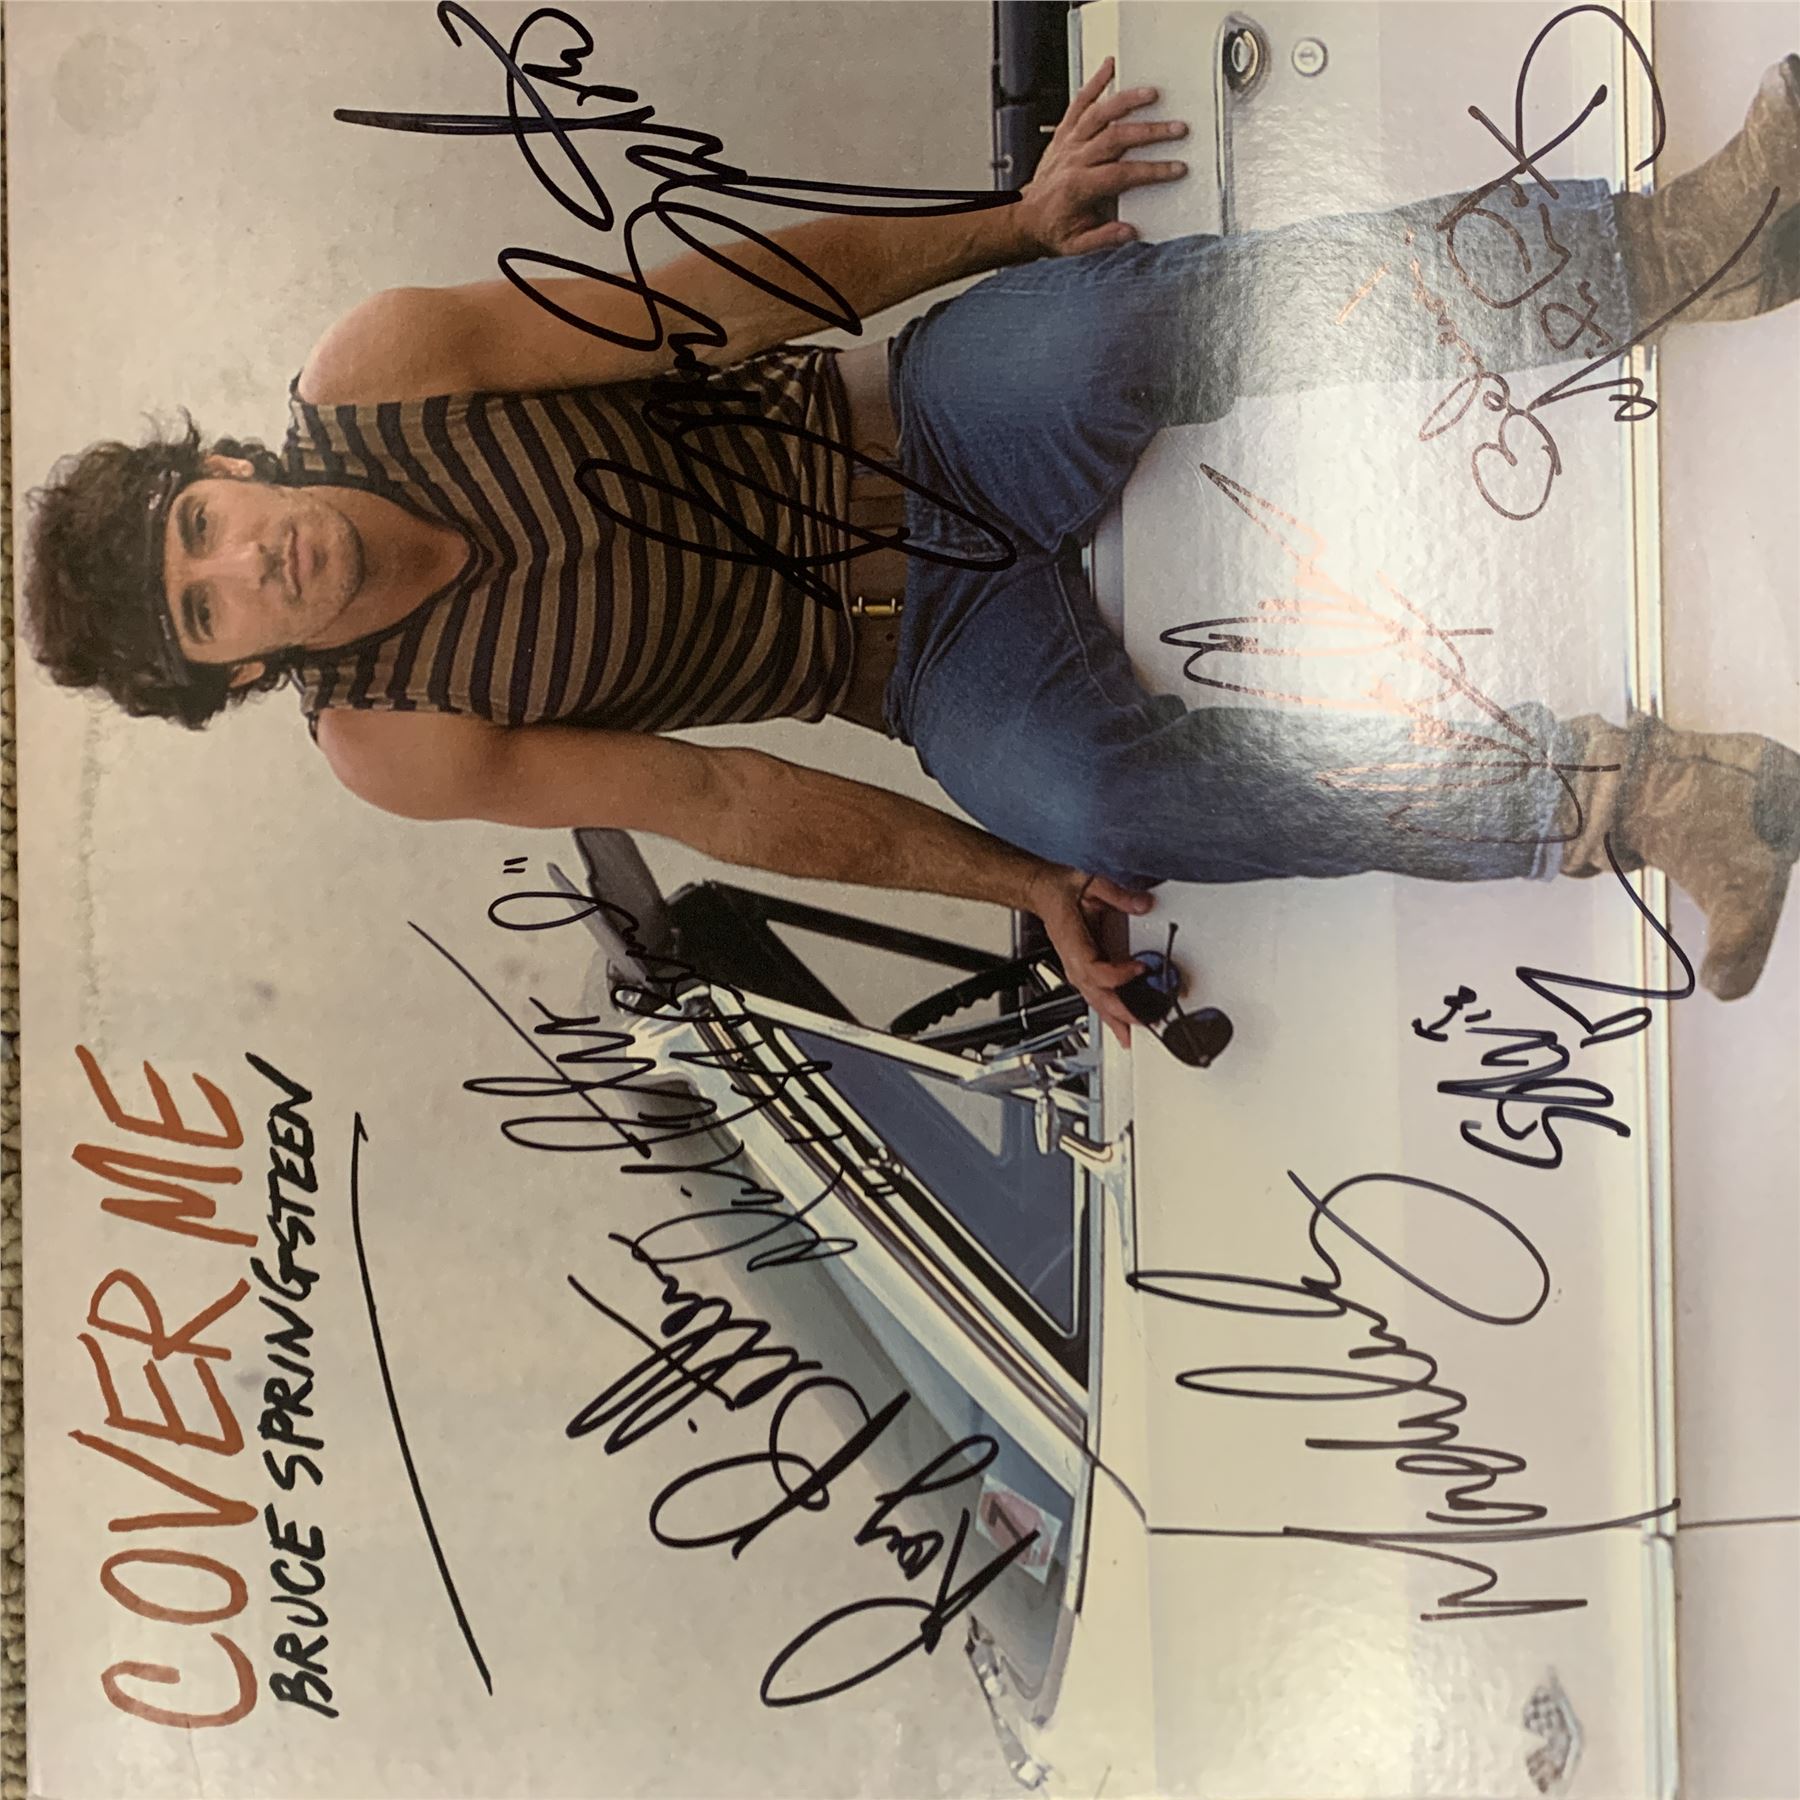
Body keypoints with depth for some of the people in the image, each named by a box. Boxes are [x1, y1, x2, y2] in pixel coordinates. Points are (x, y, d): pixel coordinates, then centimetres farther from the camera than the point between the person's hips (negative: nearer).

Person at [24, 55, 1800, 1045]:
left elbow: (706, 304, -8)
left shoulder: (376, 364, -7)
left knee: (1132, 309, -29)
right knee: (1100, 793, -33)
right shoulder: (393, 744, -8)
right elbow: (715, 802, -8)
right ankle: (1645, 792, -25)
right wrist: (1019, 885, -8)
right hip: (923, 656, -2)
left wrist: (1013, 221, -11)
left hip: (922, 415, 2)